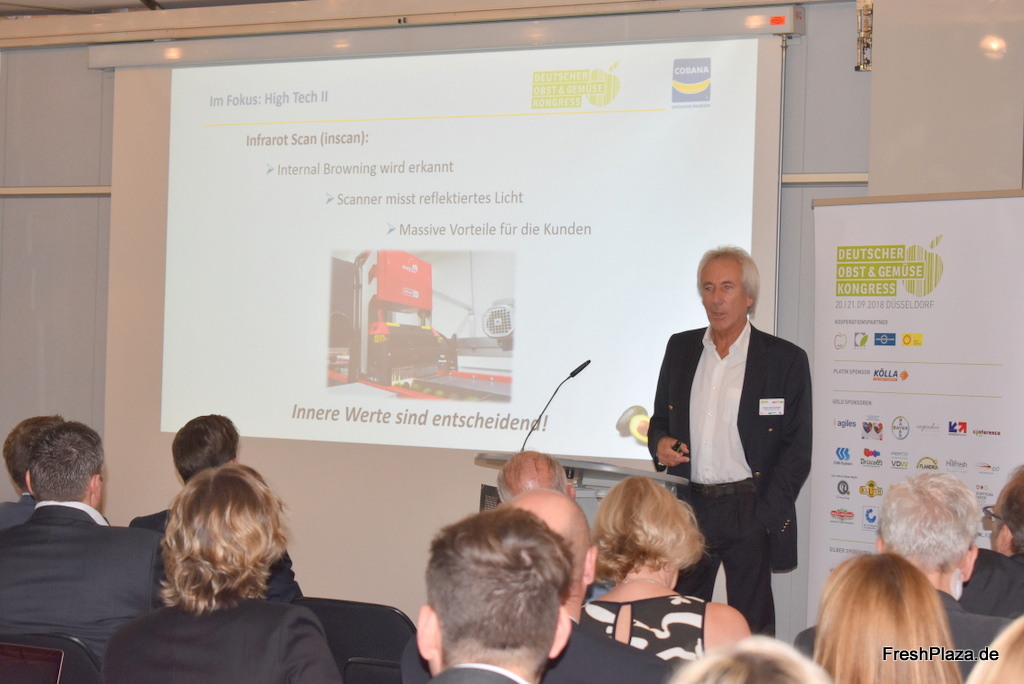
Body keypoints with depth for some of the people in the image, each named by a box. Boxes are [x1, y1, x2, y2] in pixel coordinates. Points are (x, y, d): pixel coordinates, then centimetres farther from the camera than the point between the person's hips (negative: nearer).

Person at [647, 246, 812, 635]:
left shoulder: (785, 360, -1)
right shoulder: (680, 348, 12)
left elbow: (797, 450, -2)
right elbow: (659, 420, 21)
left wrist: (765, 516, -10)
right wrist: (660, 443, -3)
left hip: (748, 511, -3)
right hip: (687, 507, 4)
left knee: (751, 623, 1)